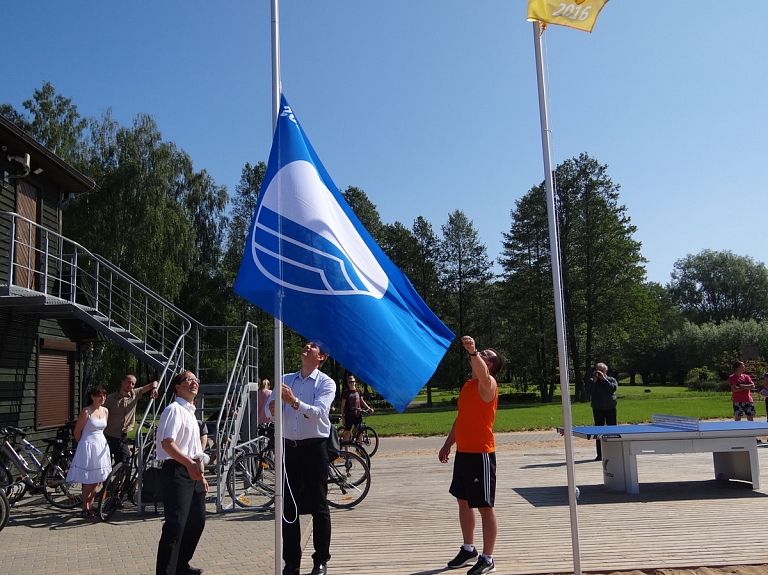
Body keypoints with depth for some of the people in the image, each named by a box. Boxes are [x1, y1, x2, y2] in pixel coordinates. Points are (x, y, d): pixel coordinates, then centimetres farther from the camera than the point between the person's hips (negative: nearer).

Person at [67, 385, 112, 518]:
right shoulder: (86, 412, -12)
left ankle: (90, 506, 21)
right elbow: (77, 431, -6)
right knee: (88, 480, -1)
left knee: (97, 480, 10)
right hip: (88, 446, -6)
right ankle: (85, 509, 9)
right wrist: (84, 444, 4)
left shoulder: (105, 411, 6)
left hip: (101, 445, 6)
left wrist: (100, 440, 16)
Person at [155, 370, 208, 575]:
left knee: (197, 520, 17)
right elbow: (167, 443, -24)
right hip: (176, 471, -10)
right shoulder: (174, 409, -11)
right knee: (176, 525, -11)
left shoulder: (190, 412, 18)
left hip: (192, 472, 10)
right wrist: (190, 464, -34)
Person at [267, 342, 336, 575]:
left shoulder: (326, 383, -2)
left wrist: (294, 402, -33)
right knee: (288, 506, 8)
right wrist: (273, 409, -22)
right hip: (289, 448, 4)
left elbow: (318, 412, -19)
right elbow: (270, 410, 2)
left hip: (314, 448, -4)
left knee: (318, 506, 4)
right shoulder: (285, 380, 11)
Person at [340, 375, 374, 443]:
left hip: (358, 415, 4)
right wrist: (342, 417, -5)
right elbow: (343, 405, -2)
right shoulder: (345, 392, -3)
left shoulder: (358, 391, 9)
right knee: (347, 432, -1)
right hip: (349, 415, -4)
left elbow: (362, 401, 17)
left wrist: (369, 408, 2)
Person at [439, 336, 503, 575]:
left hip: (481, 454, -9)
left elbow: (482, 374, -37)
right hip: (463, 453, 9)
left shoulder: (488, 384, -12)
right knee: (463, 501, 18)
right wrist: (447, 444, 22)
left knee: (485, 507, -1)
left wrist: (473, 352, -54)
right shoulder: (467, 386, 14)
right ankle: (468, 549, 33)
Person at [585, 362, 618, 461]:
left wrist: (604, 379, -13)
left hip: (610, 408, 0)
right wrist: (594, 380, -10)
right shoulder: (591, 381, 8)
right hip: (597, 409, 0)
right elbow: (589, 392, -7)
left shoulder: (611, 380, 7)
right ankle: (599, 454, 7)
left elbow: (613, 388, -12)